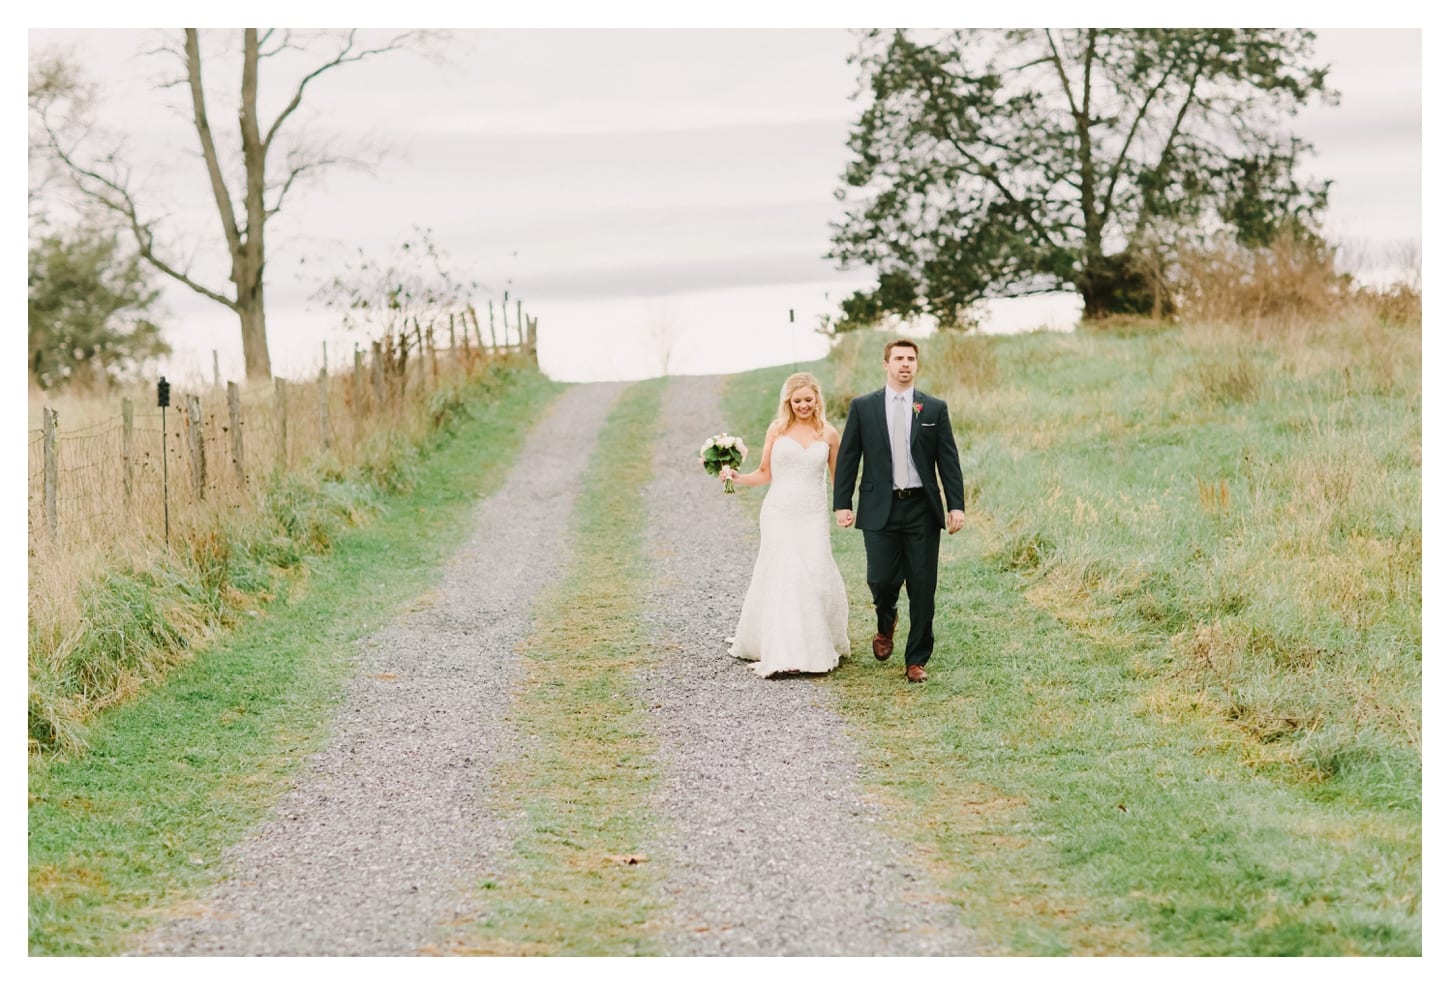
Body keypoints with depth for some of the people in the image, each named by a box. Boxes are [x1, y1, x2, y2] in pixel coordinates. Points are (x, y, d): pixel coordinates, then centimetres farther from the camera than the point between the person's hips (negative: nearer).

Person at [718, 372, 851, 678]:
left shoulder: (829, 435, 6)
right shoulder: (777, 430, 4)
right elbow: (764, 474, 10)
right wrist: (737, 478, -6)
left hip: (814, 516, 1)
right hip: (779, 514, -1)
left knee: (815, 575, -6)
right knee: (781, 577, -7)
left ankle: (817, 646, 13)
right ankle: (783, 653, -6)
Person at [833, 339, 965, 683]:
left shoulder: (935, 408, 6)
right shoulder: (863, 407, 5)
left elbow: (949, 460, 4)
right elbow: (847, 458, 6)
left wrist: (956, 506, -3)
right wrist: (842, 504, -1)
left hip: (923, 509, 1)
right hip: (880, 509, 0)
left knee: (922, 588, 0)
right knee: (881, 580, -6)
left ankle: (917, 660, 10)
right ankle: (886, 624, 30)